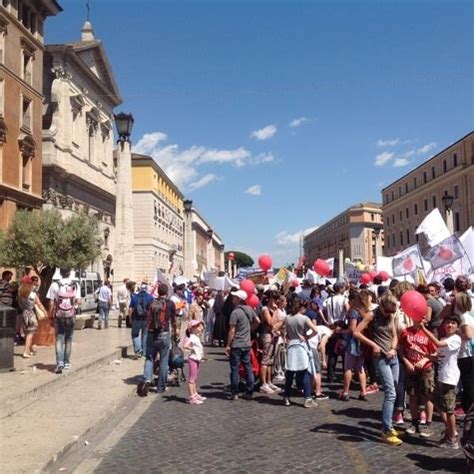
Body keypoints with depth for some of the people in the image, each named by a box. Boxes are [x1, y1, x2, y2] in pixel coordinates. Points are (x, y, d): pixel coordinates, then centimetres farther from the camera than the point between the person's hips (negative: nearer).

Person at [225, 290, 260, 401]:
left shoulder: (235, 312, -18)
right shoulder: (250, 309, 2)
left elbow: (232, 331, -17)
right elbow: (257, 321, 17)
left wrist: (228, 345, -10)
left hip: (236, 345, -6)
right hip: (247, 344, 6)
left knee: (234, 369, 3)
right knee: (248, 368, 11)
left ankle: (234, 393, 9)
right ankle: (249, 393, 15)